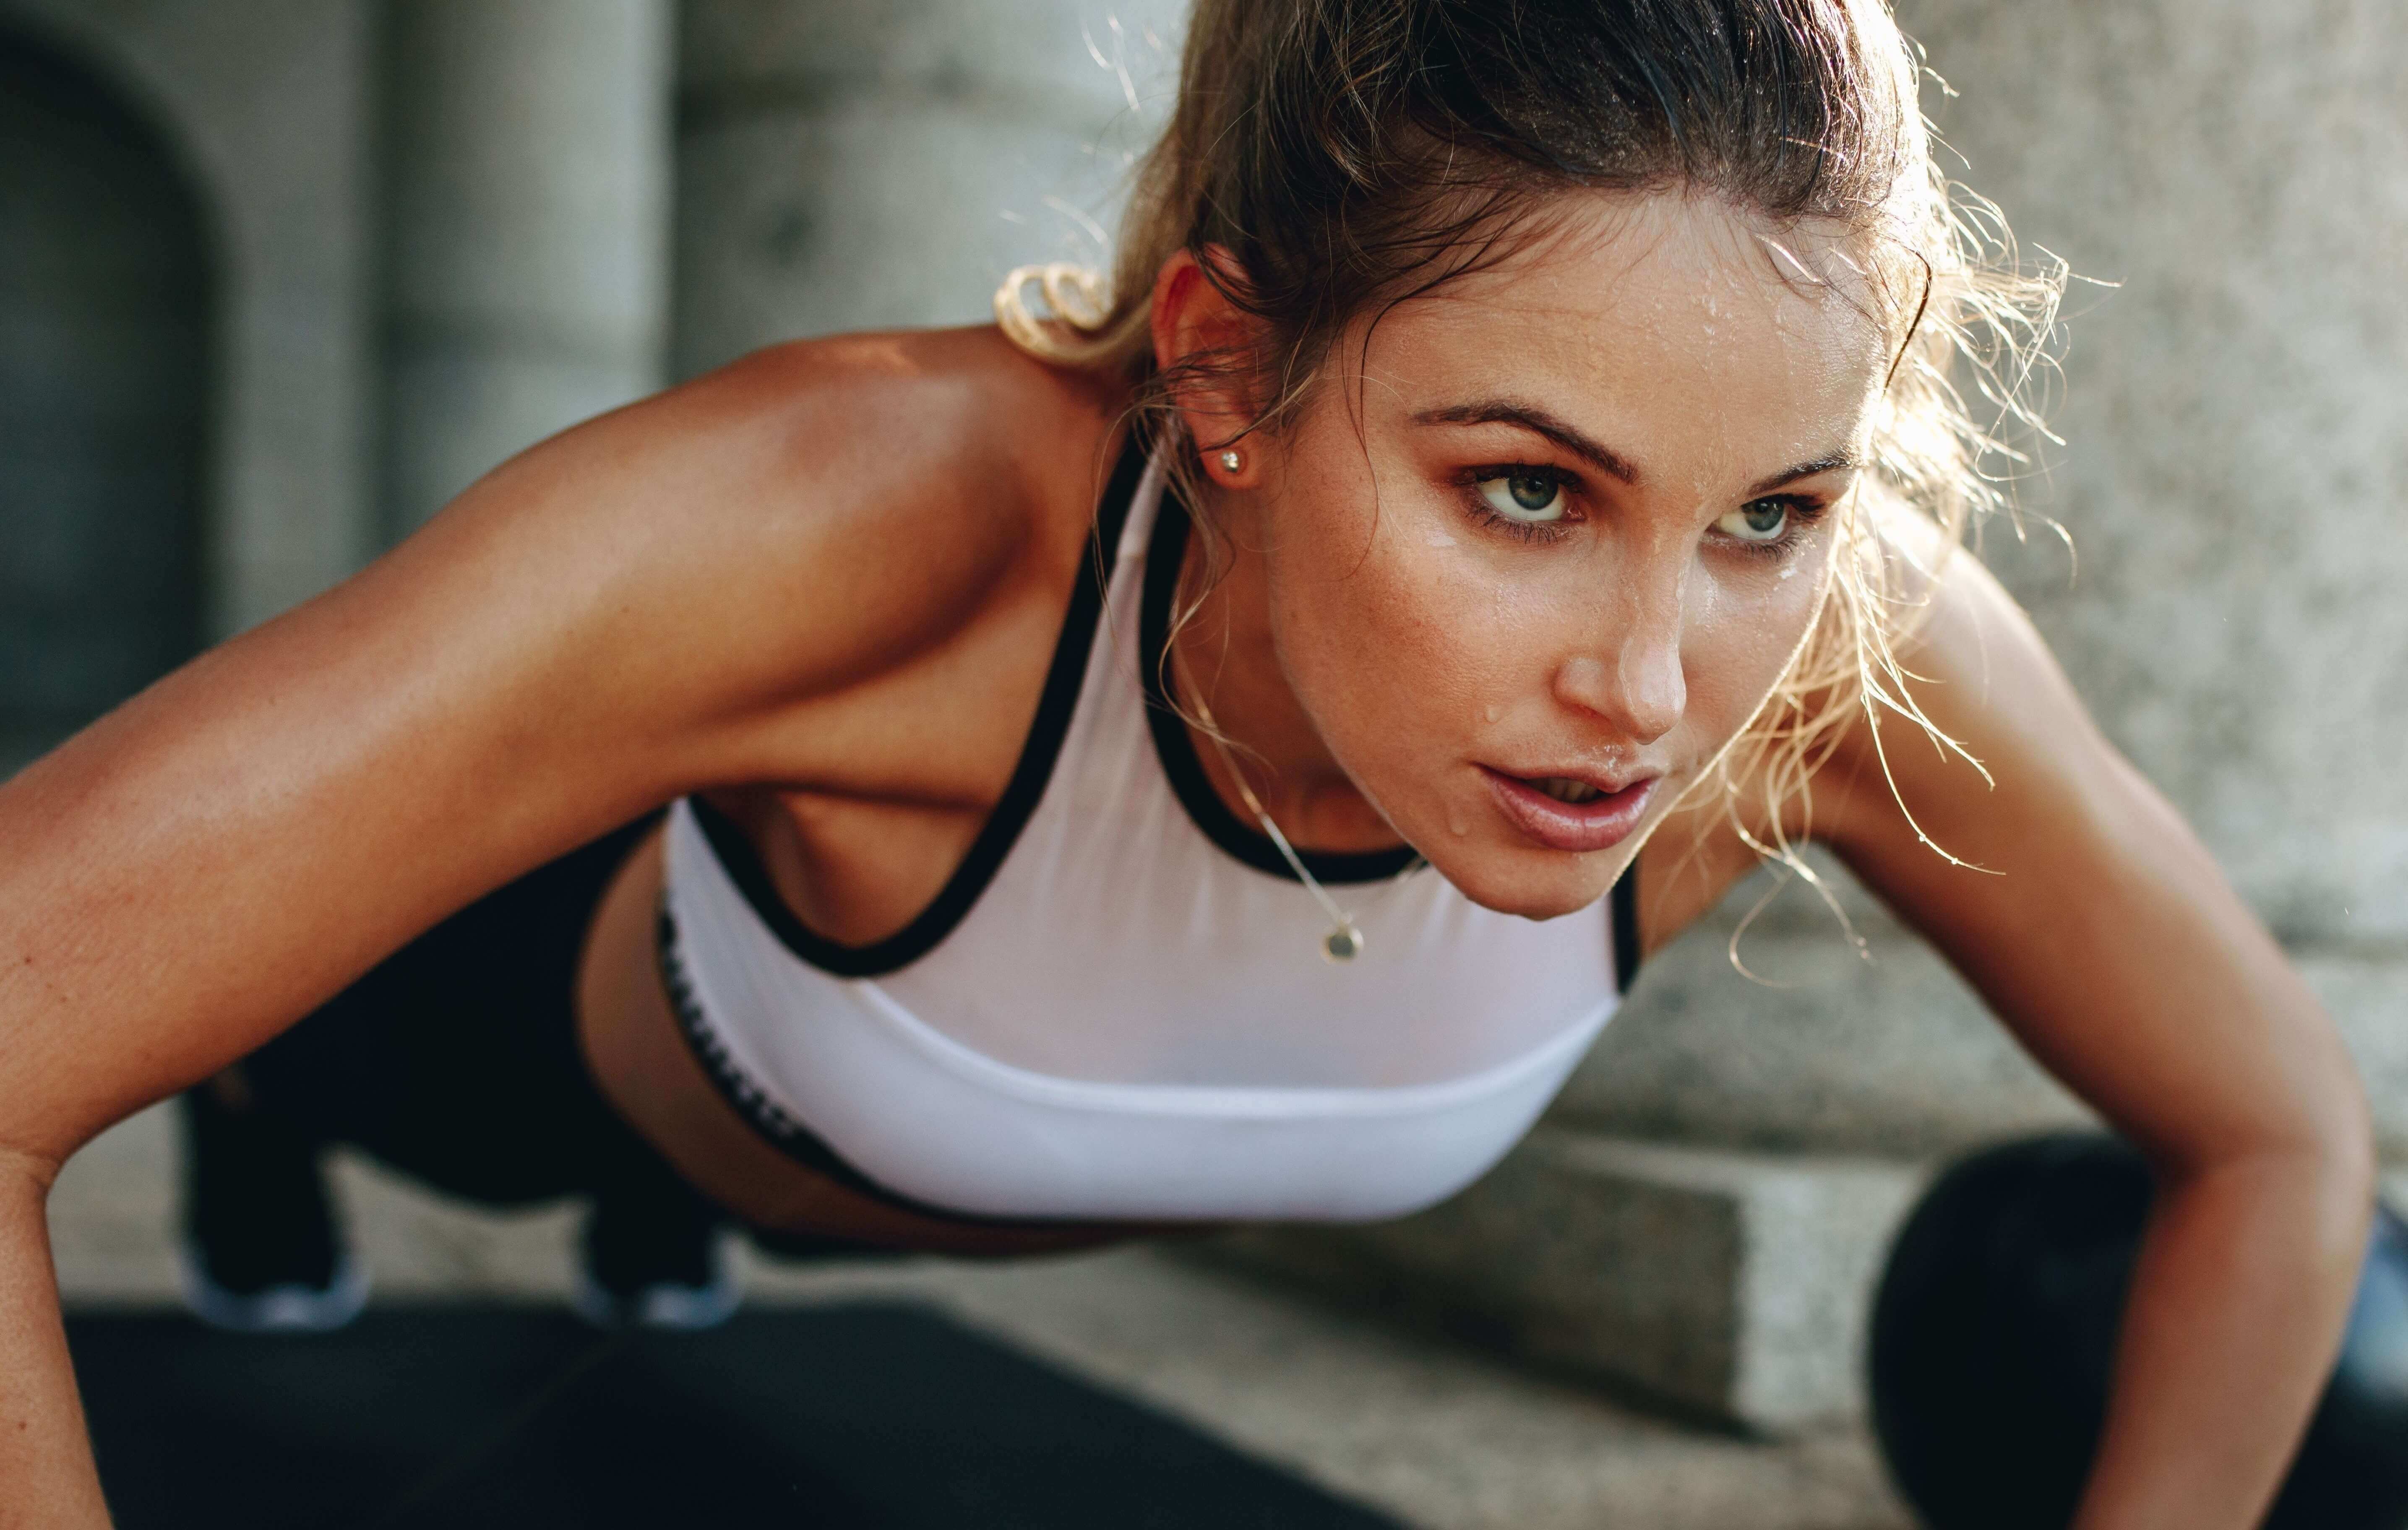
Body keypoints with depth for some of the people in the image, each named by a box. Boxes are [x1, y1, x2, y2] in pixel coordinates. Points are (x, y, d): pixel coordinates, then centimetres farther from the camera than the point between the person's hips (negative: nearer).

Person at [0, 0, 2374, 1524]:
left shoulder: (1849, 653, -41)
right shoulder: (871, 516, -51)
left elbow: (2286, 1137, -23)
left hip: (1085, 1162, 4)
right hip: (637, 1012, -3)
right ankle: (243, 1094, 71)